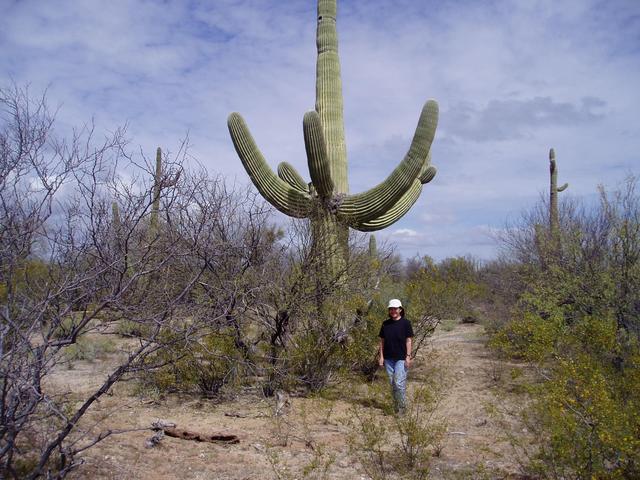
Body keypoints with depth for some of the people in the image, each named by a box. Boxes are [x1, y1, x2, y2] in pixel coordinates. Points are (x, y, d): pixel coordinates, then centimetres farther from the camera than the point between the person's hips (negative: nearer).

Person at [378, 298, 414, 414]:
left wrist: (408, 357, -9)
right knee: (392, 384, 9)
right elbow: (382, 341, 10)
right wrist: (381, 356, 4)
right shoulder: (385, 324, 8)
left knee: (399, 383, -10)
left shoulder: (405, 323, -2)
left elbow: (408, 341, -4)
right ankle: (396, 407, 21)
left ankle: (402, 407, 5)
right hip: (388, 358, 4)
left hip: (401, 358, -4)